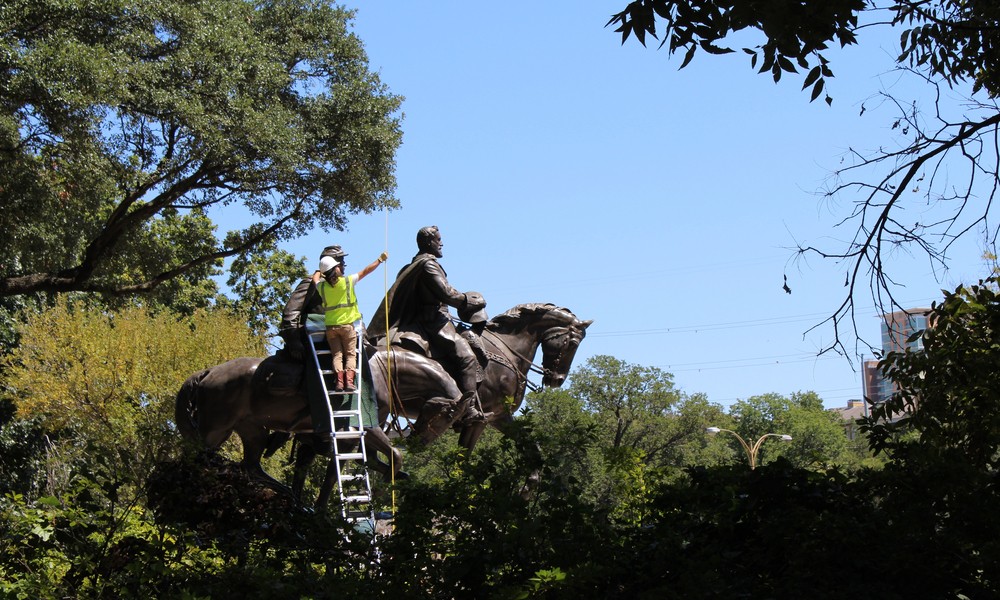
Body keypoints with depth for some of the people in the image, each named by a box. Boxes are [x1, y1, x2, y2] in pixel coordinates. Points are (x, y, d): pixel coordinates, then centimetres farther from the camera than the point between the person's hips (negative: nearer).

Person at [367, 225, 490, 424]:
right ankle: (469, 409, -32)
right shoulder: (429, 264, -11)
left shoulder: (417, 264, 21)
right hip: (435, 321, -11)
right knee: (466, 355, -22)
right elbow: (447, 294, -17)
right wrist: (472, 302, -4)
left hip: (423, 320, 11)